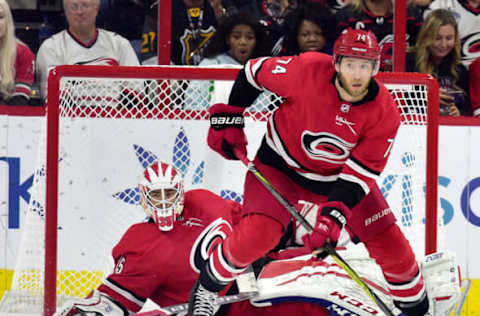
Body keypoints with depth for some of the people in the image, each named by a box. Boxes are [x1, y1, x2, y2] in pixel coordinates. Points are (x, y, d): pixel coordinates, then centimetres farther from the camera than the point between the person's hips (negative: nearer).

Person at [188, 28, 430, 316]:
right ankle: (208, 286, 5)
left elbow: (361, 173, -19)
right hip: (283, 163, -2)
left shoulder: (385, 114, -22)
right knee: (258, 233, -22)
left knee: (389, 243, -3)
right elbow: (255, 72, -10)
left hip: (339, 173, 2)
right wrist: (229, 119, -7)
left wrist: (335, 214, -32)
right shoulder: (308, 70, -27)